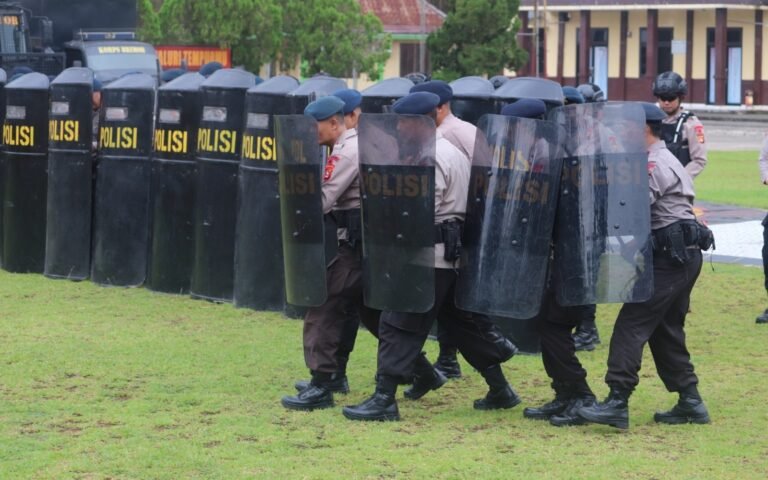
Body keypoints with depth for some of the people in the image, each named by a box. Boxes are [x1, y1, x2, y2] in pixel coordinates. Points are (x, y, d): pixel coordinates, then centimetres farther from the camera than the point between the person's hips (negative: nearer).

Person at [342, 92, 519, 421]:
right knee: (463, 321, 18)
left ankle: (384, 399, -10)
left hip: (430, 255, -10)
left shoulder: (430, 158, -16)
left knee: (398, 325, -8)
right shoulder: (454, 153, 16)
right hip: (454, 254, 10)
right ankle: (499, 389, 22)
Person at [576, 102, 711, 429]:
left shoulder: (654, 164, -10)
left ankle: (617, 402, -19)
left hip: (670, 255, -11)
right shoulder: (666, 160, 23)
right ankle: (690, 402, 16)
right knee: (666, 329, 15)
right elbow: (643, 206, 19)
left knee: (632, 323, -13)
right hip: (682, 254, 11)